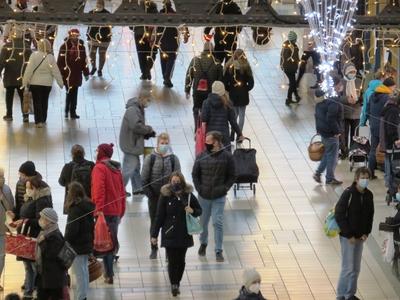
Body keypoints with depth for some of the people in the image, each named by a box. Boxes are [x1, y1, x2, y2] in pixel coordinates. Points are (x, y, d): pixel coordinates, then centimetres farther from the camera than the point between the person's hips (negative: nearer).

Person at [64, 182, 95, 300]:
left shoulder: (75, 209, -19)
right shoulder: (88, 206, 7)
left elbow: (71, 230, -20)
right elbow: (92, 227, 14)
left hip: (77, 246, -9)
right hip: (87, 244, 9)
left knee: (79, 273, -4)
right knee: (84, 270, 16)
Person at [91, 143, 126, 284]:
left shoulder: (99, 168, -8)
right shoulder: (117, 169, 16)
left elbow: (99, 189, -19)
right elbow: (122, 192, 18)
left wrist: (99, 208, -22)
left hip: (104, 212, -7)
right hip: (116, 212, 7)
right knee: (112, 241, 14)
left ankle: (109, 275, -8)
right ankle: (109, 272, 20)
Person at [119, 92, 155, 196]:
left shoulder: (138, 109, 13)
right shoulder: (132, 110, -20)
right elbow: (136, 126, -30)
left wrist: (147, 133, 0)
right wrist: (149, 129, -16)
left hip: (134, 143, 11)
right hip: (130, 144, -11)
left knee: (136, 166, 17)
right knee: (130, 167, -5)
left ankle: (137, 188, 26)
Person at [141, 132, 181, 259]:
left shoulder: (173, 159, -1)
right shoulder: (150, 158, -4)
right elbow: (144, 179, -2)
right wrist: (149, 194, -8)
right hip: (154, 196, 0)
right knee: (154, 223, 10)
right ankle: (154, 248, 23)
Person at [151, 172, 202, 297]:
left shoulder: (188, 195, -3)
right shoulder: (165, 196, -7)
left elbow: (199, 210, 10)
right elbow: (159, 216, -3)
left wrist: (192, 211, -14)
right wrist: (154, 234, -3)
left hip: (184, 234, 2)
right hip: (169, 234, -2)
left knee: (181, 261, 8)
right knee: (172, 261, -5)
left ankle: (176, 284, 22)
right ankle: (174, 285, 6)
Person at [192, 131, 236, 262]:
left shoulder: (226, 156, -5)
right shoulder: (202, 156, -1)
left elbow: (231, 176, 2)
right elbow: (195, 174, 6)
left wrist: (224, 188, -7)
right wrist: (199, 188, -3)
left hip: (219, 197, -3)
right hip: (203, 196, 3)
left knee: (218, 223, -6)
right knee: (203, 221, 15)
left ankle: (219, 251, 1)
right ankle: (203, 243, 38)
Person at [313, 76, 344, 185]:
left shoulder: (322, 99, 7)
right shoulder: (334, 102, -23)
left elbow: (317, 114, 13)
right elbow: (331, 119, -27)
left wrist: (319, 128, 18)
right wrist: (336, 131, -17)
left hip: (322, 130, 9)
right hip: (331, 133, -9)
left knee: (327, 153, 21)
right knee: (332, 155, 3)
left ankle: (318, 172, 21)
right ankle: (330, 178, 12)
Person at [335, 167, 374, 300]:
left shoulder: (369, 195, 2)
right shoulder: (348, 193, -17)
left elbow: (370, 215, 12)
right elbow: (339, 215, -17)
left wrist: (366, 233, 0)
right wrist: (349, 235, -16)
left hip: (360, 237, 6)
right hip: (347, 237, -6)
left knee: (356, 268, 13)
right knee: (348, 268, -3)